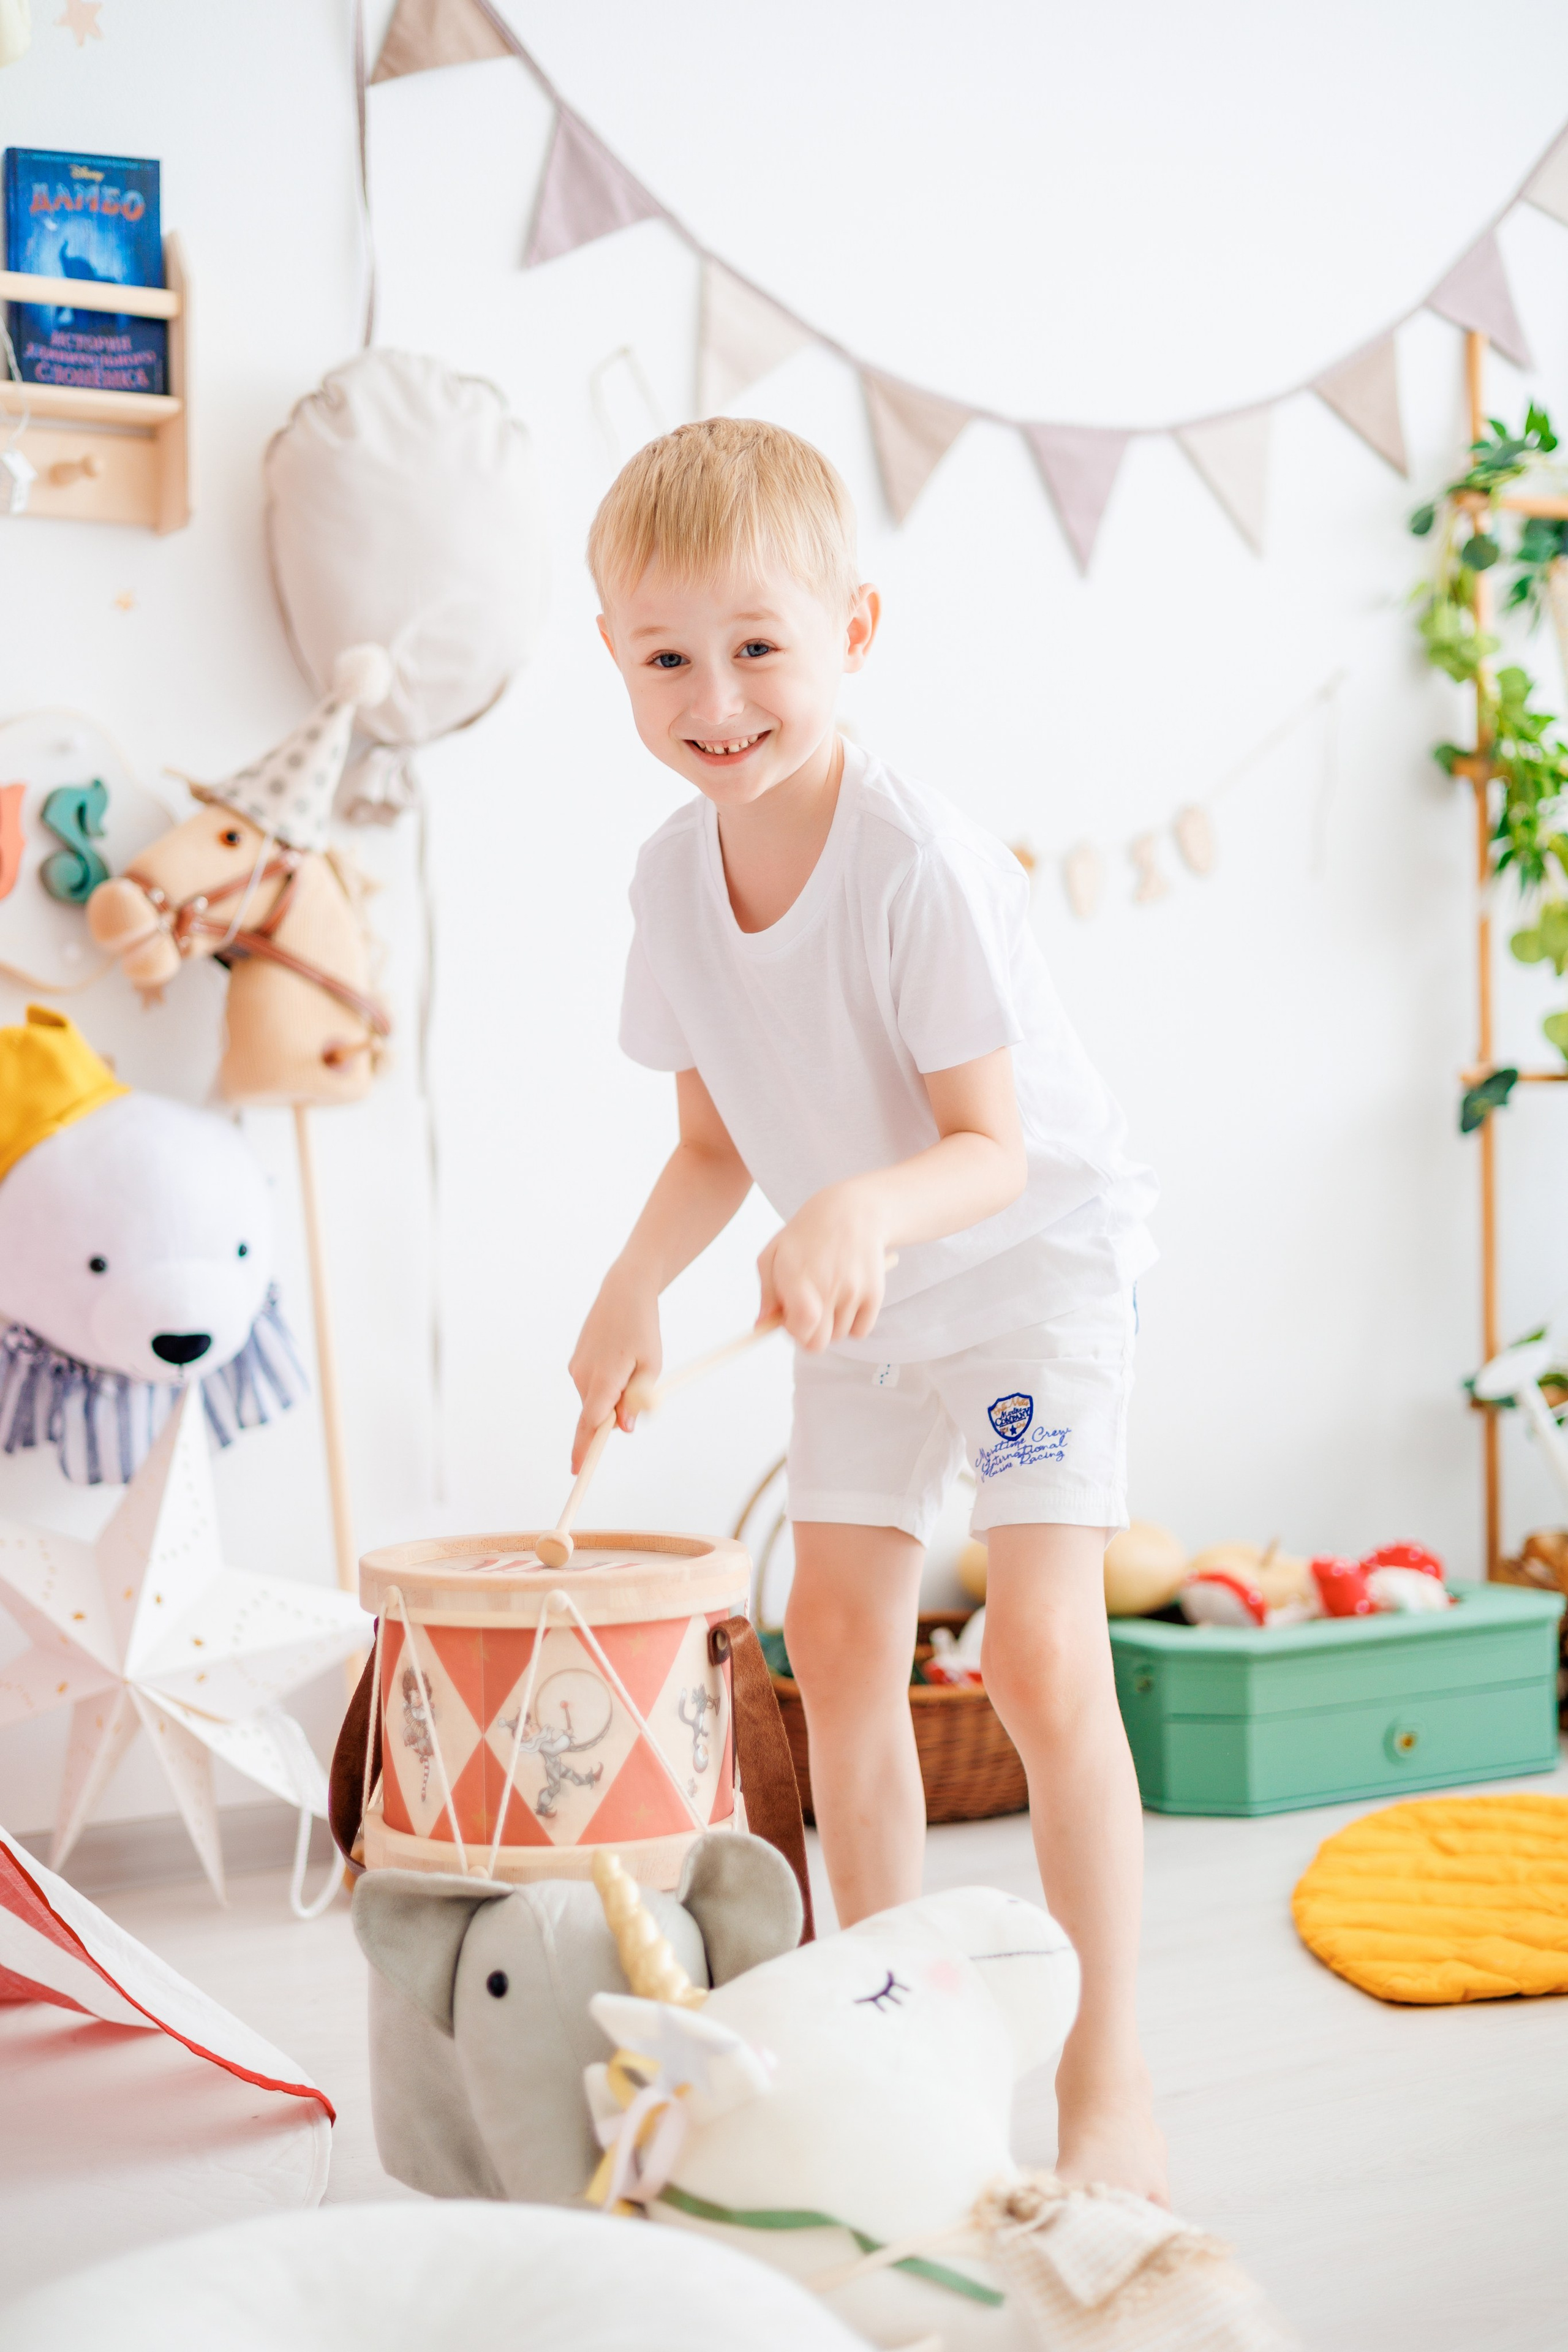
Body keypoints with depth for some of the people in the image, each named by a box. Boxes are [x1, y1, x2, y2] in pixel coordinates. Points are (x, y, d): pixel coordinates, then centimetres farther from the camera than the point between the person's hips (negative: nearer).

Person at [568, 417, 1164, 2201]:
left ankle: (1108, 2078, -1)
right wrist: (631, 1291, -8)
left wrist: (869, 1208, -46)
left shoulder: (922, 866, -28)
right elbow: (718, 1138, 3)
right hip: (858, 1306, 7)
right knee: (837, 1635, 9)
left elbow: (993, 1149, -27)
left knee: (1040, 1651, -14)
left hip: (1033, 1268, -7)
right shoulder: (674, 875, -8)